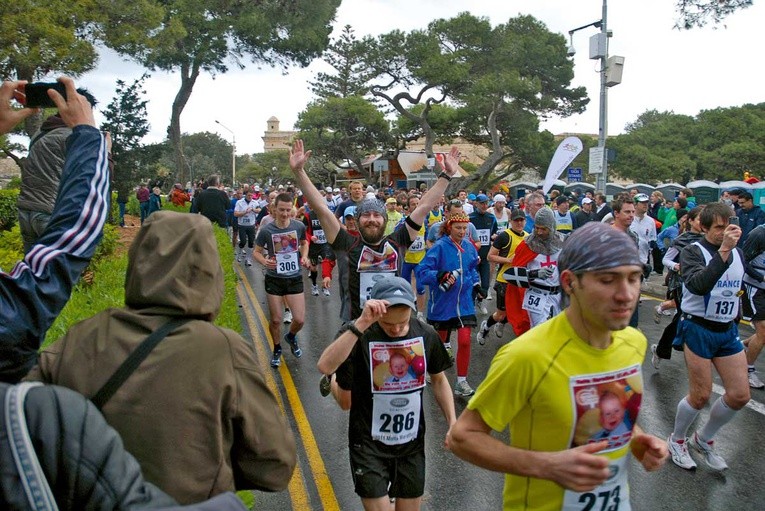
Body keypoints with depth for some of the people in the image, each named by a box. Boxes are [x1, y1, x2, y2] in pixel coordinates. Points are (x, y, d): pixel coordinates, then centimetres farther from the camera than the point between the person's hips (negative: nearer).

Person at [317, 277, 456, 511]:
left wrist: (453, 424, -1)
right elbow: (324, 366, -38)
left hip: (412, 442, 4)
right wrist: (361, 324, -44)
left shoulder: (426, 335, -9)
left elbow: (438, 380, 7)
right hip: (369, 444, -3)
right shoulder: (358, 334, -20)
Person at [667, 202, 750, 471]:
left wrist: (735, 319, 20)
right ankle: (677, 440, 25)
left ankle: (703, 439, 27)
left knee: (740, 395, 4)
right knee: (700, 396, -1)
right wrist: (723, 250, -37)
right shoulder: (693, 252, -14)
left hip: (728, 331, 7)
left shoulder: (738, 253, 7)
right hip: (699, 329, -6)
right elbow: (698, 286, -33)